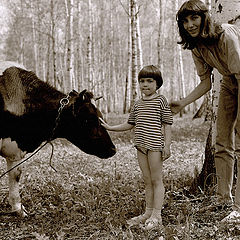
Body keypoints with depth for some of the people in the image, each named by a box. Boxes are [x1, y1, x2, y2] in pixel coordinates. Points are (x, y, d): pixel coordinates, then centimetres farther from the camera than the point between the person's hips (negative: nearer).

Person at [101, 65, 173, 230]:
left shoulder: (161, 100, -1)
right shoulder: (138, 104, 15)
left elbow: (167, 124, -4)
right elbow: (130, 124, 22)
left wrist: (167, 145, -10)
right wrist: (110, 128, 18)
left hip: (155, 145, -6)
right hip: (141, 145, 6)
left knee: (156, 180, -2)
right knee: (147, 181, 12)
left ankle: (156, 215, 2)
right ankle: (148, 212, 19)